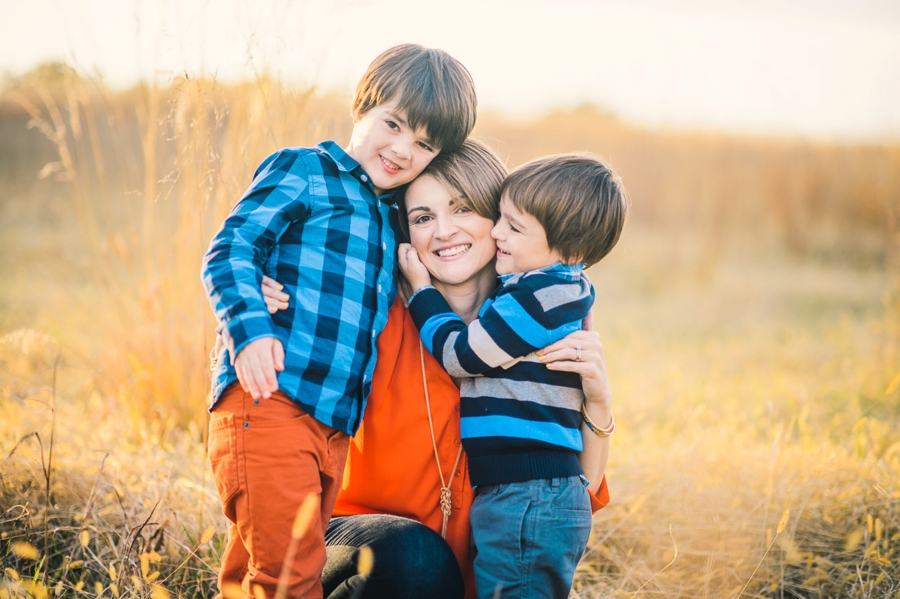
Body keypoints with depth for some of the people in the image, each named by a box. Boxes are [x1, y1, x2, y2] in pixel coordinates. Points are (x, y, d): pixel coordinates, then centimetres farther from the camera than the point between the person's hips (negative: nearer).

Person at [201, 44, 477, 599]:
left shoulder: (393, 222, 23)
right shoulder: (302, 171, 3)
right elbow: (231, 248, -8)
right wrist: (250, 329, -22)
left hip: (335, 427, 7)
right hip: (269, 404, -7)